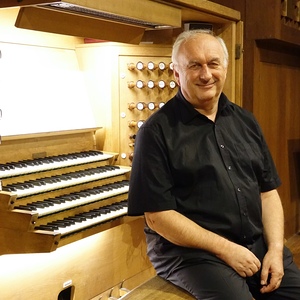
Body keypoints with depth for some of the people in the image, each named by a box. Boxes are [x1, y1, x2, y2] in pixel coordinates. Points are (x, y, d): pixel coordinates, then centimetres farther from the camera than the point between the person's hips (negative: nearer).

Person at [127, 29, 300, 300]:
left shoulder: (245, 122, 11)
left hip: (258, 244, 6)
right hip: (191, 250, -6)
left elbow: (268, 191, 11)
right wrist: (225, 249, -15)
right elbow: (157, 215, -12)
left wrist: (275, 249, -4)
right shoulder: (157, 131, -7)